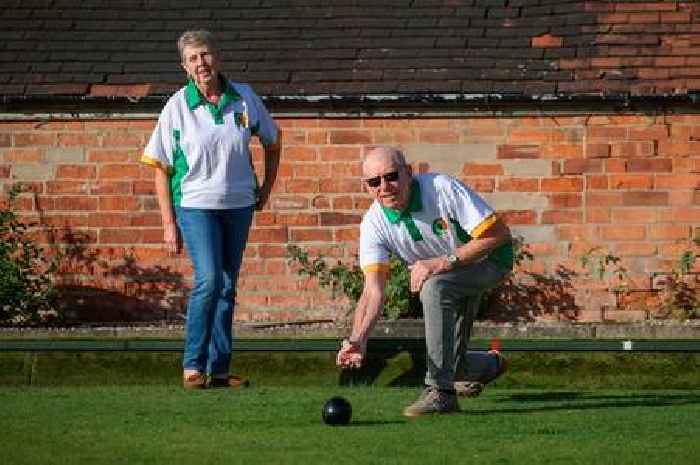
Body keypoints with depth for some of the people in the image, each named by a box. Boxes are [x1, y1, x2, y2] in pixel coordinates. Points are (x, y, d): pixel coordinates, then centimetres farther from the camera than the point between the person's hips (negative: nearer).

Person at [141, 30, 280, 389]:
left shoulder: (245, 99, 0)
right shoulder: (177, 107, -7)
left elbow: (272, 142, 18)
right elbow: (161, 168, -3)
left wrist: (266, 188, 12)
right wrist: (168, 224, -7)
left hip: (239, 205, 4)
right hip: (195, 205, -4)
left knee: (227, 286, 8)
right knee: (208, 279, -19)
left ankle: (218, 369, 15)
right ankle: (193, 366, -14)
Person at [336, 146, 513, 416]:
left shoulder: (443, 189, -30)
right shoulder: (374, 223, -18)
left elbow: (499, 234, -29)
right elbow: (373, 290, -26)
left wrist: (443, 262, -33)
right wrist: (357, 340, -44)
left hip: (489, 258, -6)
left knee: (434, 288, -33)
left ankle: (441, 391, -29)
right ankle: (487, 366, 47)